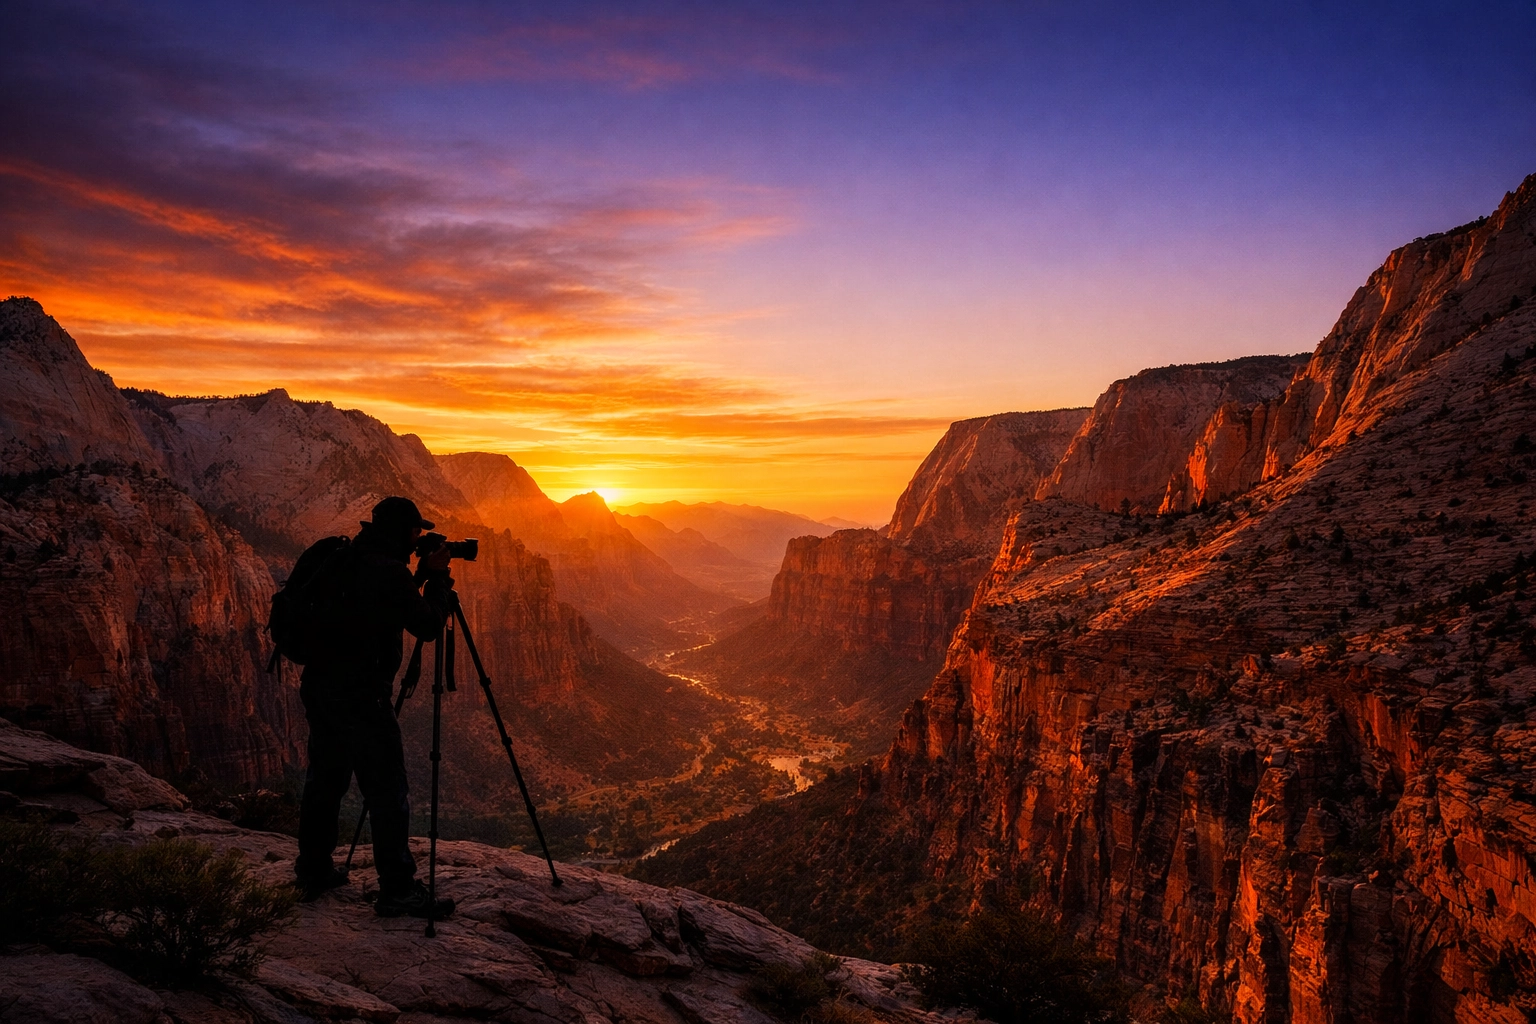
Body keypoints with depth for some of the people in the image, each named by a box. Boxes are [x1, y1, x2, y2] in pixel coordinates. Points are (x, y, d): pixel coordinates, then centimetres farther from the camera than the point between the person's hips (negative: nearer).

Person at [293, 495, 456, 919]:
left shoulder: (343, 561, 10)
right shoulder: (389, 571, -16)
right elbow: (427, 626, -9)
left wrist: (421, 576, 15)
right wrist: (437, 577, 1)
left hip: (319, 685, 9)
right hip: (359, 693, -9)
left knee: (325, 778, 20)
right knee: (388, 791, -2)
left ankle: (313, 870, 32)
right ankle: (397, 891, 3)